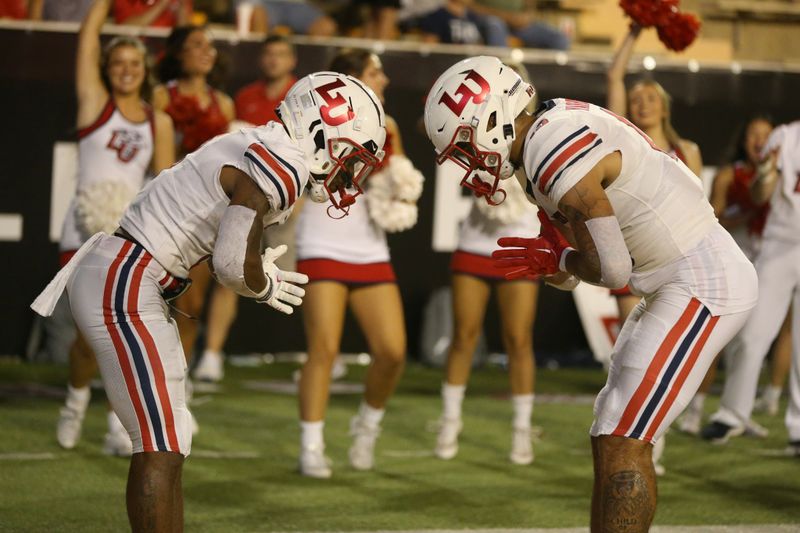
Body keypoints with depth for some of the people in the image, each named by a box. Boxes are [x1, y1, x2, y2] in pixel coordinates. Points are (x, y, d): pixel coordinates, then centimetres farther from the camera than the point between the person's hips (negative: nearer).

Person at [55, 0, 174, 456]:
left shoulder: (159, 123, 9)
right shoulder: (96, 103, 3)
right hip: (86, 233, -2)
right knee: (91, 336, -1)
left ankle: (120, 428, 0)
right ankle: (77, 397, 28)